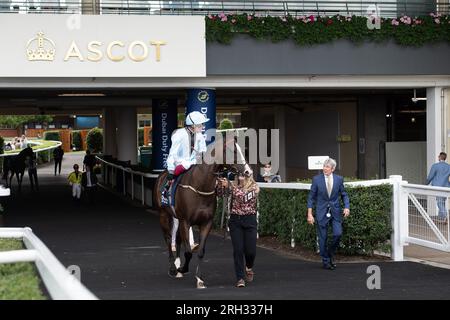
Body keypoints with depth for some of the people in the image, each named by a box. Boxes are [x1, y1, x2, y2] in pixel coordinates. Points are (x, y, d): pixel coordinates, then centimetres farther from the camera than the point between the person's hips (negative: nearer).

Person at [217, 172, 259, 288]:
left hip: (250, 220, -2)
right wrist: (220, 183, -19)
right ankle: (240, 278, 1)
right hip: (235, 220, 2)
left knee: (250, 250, -1)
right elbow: (219, 193, 1)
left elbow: (243, 197, -22)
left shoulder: (254, 187, -5)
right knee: (238, 250, -5)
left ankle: (249, 268, 32)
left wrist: (229, 185, -29)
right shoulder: (234, 185, 6)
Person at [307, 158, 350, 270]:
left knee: (338, 234, -11)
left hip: (335, 211, 1)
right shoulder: (316, 179, -4)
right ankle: (326, 261, 14)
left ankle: (330, 253, 17)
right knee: (323, 238, 1)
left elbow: (344, 195, 9)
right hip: (322, 212, -1)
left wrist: (347, 207, -9)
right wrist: (310, 214, -5)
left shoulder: (339, 179, 1)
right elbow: (311, 197, 0)